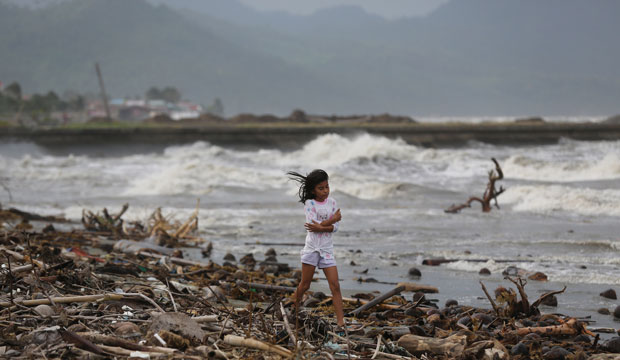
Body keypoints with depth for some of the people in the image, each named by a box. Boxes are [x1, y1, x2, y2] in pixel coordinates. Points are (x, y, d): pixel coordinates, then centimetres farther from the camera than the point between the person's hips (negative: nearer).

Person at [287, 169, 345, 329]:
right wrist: (333, 219, -9)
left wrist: (321, 227, -20)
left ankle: (340, 321, -11)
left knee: (335, 285, -7)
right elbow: (314, 224, -15)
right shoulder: (309, 203, -4)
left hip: (327, 248, 2)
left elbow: (335, 227, -3)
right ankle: (293, 310, 31)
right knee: (304, 285, 6)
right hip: (312, 247, -2)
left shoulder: (332, 202, 5)